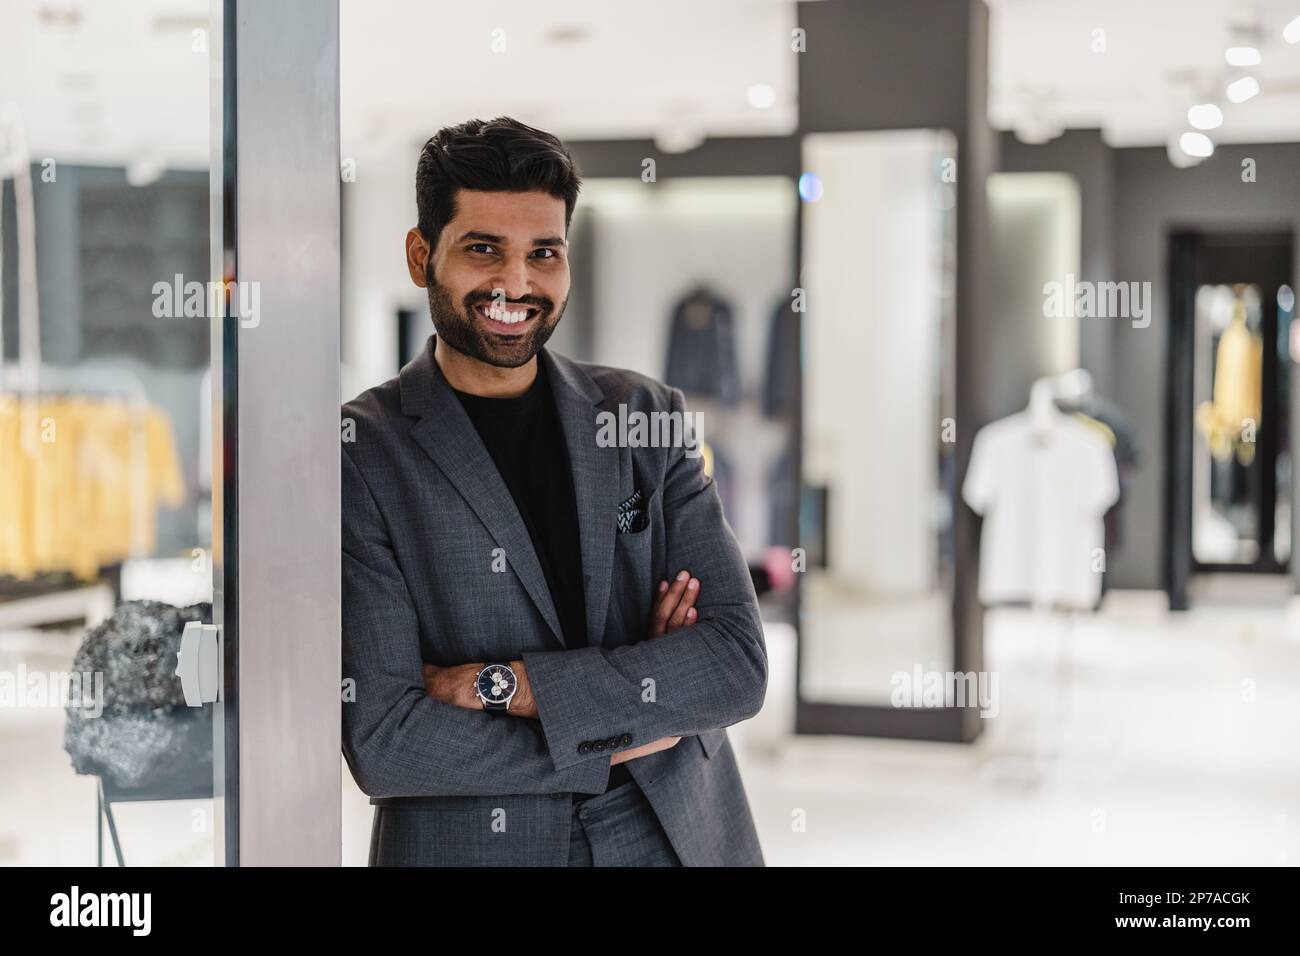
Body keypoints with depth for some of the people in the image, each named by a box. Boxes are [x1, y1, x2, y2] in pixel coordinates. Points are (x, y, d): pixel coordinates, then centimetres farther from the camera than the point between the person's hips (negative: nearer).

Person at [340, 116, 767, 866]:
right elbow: (381, 741, -16)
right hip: (470, 845, -3)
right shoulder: (361, 455, -10)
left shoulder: (650, 417, -1)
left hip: (682, 839, 3)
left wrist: (507, 686, -16)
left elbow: (739, 666, -8)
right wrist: (618, 735, -13)